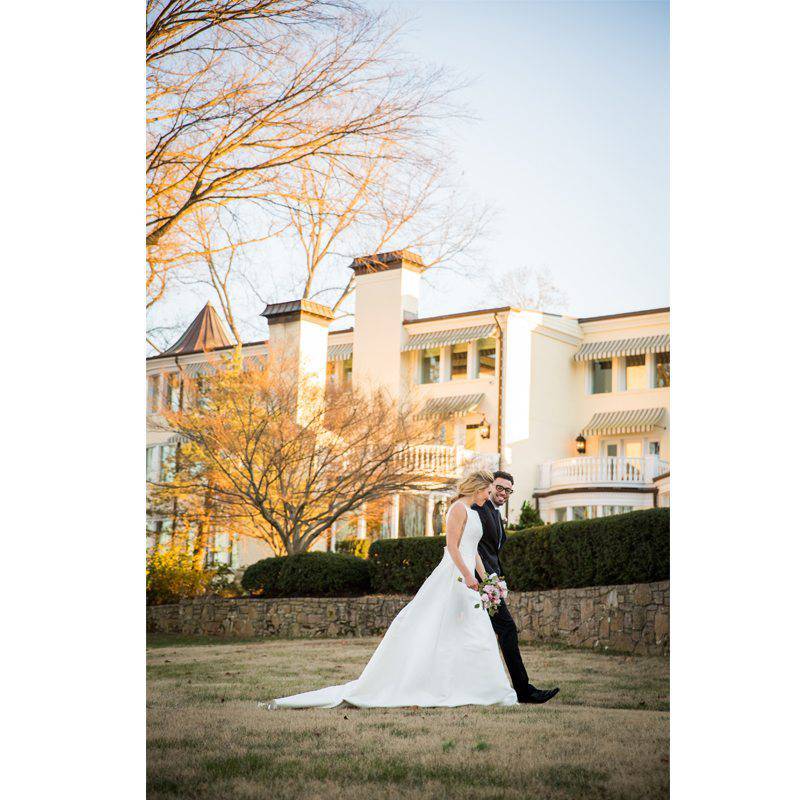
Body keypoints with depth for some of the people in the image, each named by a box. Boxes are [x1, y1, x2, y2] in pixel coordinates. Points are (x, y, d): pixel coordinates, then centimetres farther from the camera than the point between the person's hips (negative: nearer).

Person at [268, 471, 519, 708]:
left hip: (464, 578, 10)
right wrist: (467, 575, -24)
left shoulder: (472, 512, 20)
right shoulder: (459, 508, -9)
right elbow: (452, 546, -18)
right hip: (453, 577, -10)